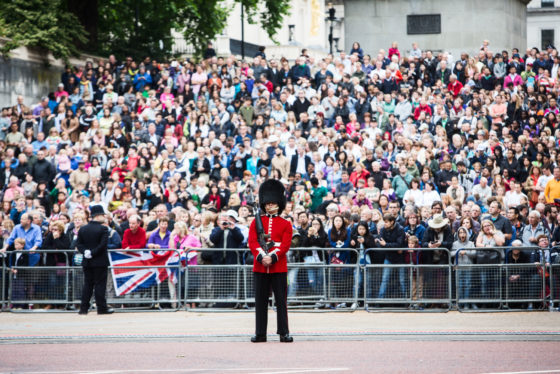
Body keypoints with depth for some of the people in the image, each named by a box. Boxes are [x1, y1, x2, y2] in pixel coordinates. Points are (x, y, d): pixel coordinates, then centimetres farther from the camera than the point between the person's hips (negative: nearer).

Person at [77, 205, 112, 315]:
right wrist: (93, 253, -13)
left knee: (87, 285, 9)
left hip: (87, 262, 5)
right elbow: (103, 244, -19)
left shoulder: (82, 229, 7)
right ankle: (101, 308, 0)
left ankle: (84, 308, 6)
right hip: (100, 262, -5)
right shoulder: (103, 229, -10)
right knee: (100, 284, -1)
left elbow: (79, 244, 3)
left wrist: (85, 252, -6)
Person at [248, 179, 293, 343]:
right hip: (259, 267, 1)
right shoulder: (256, 222, 9)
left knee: (281, 300, -1)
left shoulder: (285, 224, 6)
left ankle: (284, 332, 2)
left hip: (279, 267, -1)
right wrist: (261, 257, -16)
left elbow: (285, 245, -4)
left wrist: (272, 257, -18)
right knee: (260, 301, 3)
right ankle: (260, 333, 7)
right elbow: (252, 242, 0)